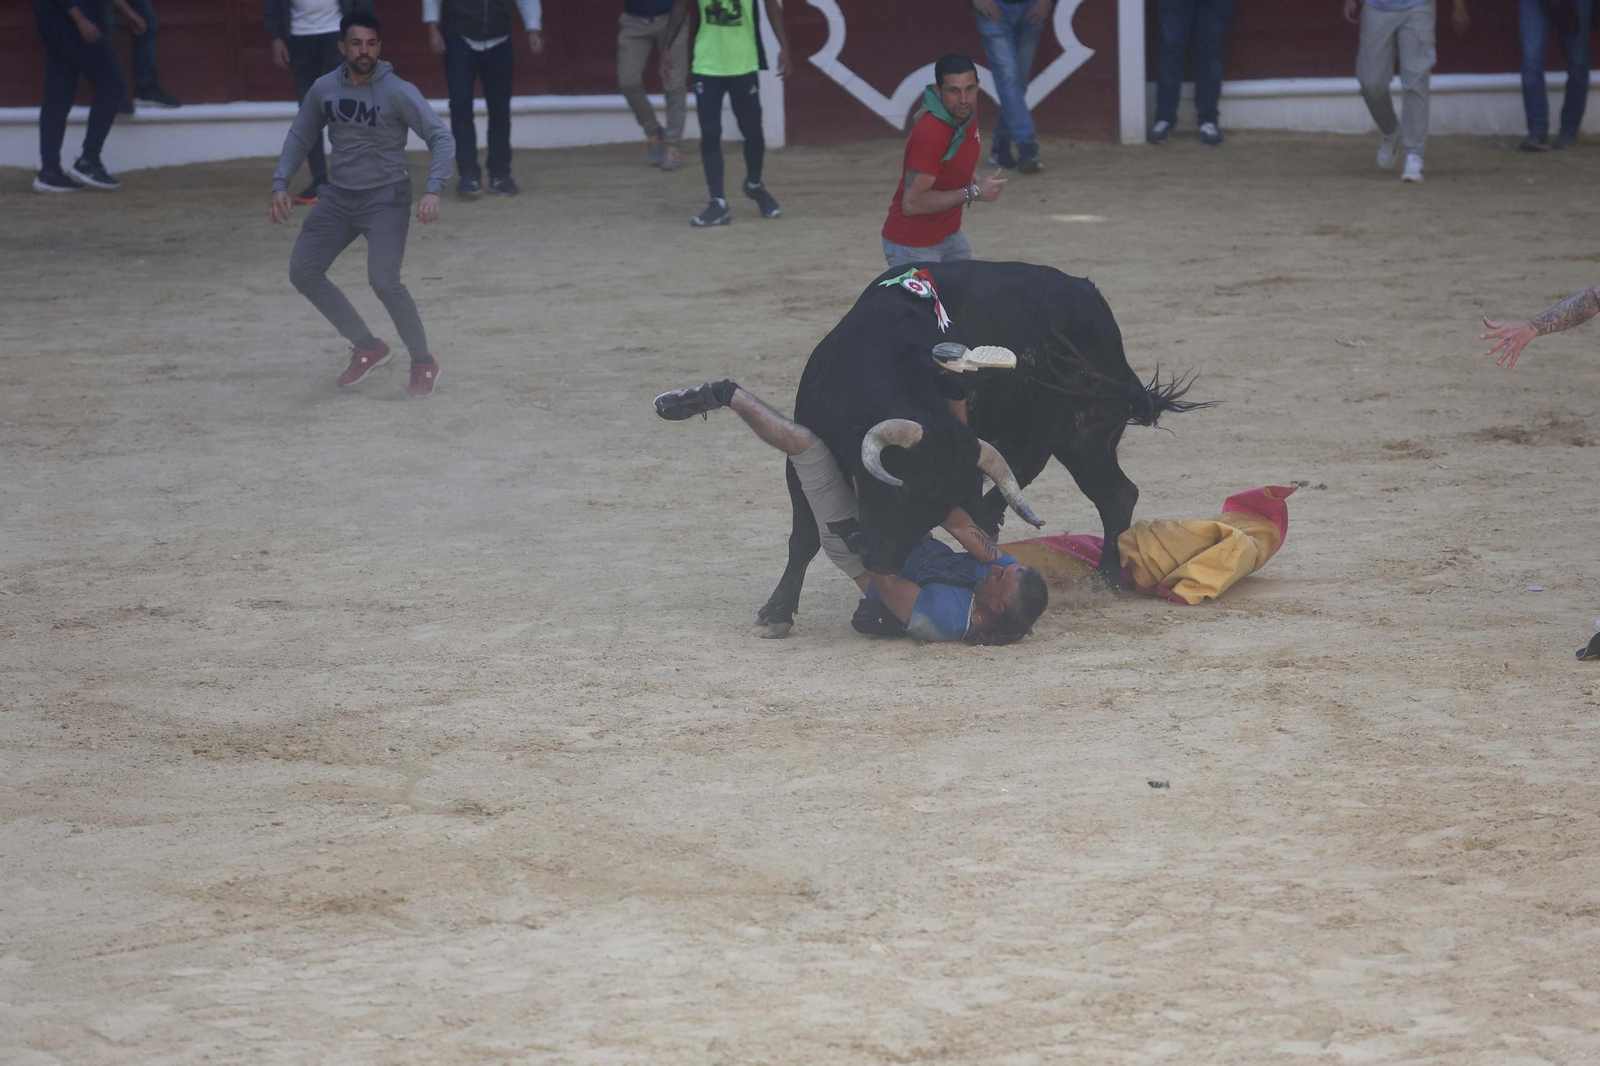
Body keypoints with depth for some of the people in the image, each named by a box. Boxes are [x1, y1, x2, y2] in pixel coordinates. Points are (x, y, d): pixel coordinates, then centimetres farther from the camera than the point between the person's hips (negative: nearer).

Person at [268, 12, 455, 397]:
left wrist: (433, 190, -31)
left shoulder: (398, 92, -16)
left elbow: (441, 138, -17)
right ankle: (368, 347, 13)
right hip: (339, 198, 6)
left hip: (386, 199, -6)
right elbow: (300, 136, 15)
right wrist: (280, 185, 4)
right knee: (303, 271, -1)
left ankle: (424, 363, -1)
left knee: (384, 281, -22)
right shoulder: (324, 89, 0)